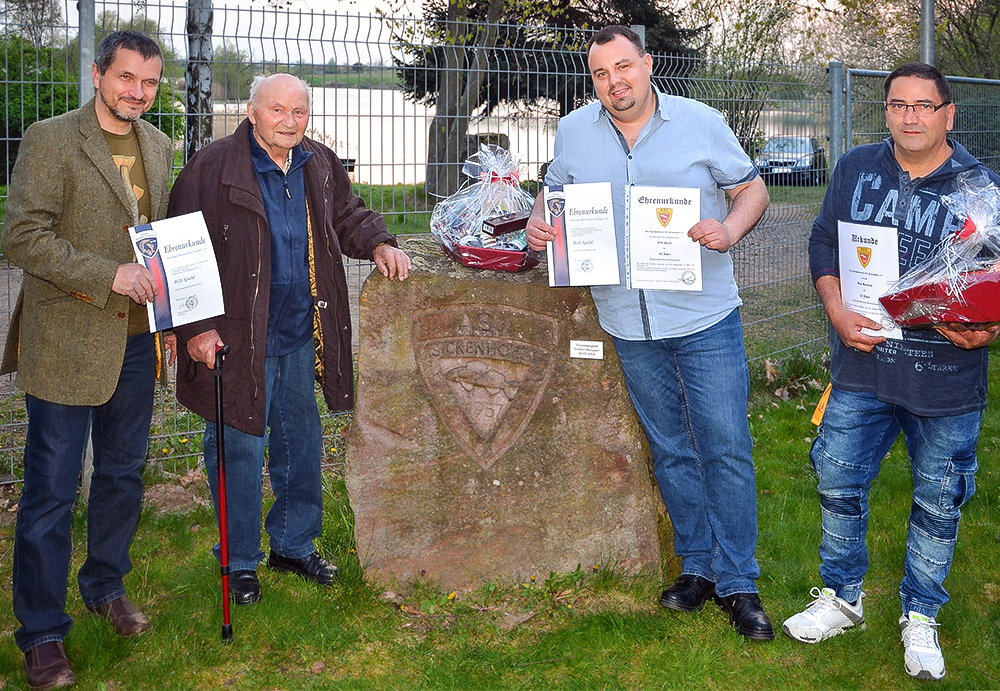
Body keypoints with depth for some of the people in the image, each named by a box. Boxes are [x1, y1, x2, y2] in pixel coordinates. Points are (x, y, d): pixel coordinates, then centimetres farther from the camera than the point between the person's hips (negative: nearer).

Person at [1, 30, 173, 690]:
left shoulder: (159, 146, 10)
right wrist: (109, 275, -23)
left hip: (137, 340, 6)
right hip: (66, 343, -6)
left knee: (123, 474, 18)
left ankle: (106, 586, 39)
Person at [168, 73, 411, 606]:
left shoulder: (319, 166, 7)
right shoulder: (212, 168, -12)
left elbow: (347, 215, 23)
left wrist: (379, 244, 2)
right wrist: (195, 326, -17)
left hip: (301, 333, 6)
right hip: (237, 339, -6)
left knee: (301, 442, 17)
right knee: (239, 448, 4)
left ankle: (294, 544, 35)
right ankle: (240, 561, 21)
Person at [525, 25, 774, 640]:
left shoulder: (700, 122, -3)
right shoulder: (573, 132, 6)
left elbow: (752, 188, 2)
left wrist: (730, 230, -18)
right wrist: (539, 224, -5)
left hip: (705, 318, -3)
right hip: (630, 324, 3)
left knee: (726, 449, -1)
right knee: (671, 451, 13)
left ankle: (738, 583, 10)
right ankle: (697, 567, 27)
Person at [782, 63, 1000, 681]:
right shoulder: (857, 168, 4)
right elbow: (824, 244, 8)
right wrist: (840, 315, -7)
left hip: (948, 380, -2)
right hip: (863, 367, 2)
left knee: (938, 503, 11)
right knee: (839, 483, 10)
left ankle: (921, 617, 31)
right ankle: (843, 597, 32)